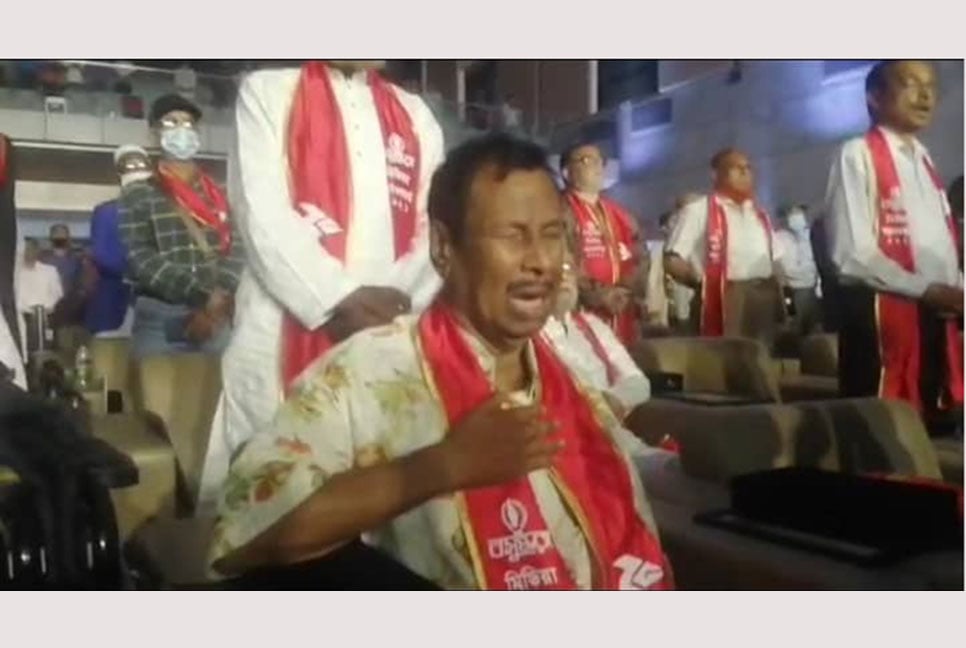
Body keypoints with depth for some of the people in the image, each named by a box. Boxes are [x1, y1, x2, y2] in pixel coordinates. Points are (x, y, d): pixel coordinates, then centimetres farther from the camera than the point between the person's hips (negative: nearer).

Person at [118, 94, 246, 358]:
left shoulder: (217, 195, 16)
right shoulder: (138, 195, 6)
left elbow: (237, 249, 5)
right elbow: (141, 259, -6)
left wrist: (219, 299, -14)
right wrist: (203, 296, -17)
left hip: (216, 320, 3)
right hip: (160, 322, -3)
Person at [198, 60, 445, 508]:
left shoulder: (416, 115, 17)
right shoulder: (267, 92, 9)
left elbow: (437, 229, 6)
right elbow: (263, 214, -4)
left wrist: (396, 300, -11)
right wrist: (340, 299, -14)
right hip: (282, 335, -2)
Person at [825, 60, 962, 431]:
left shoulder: (924, 159, 20)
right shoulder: (857, 155, -4)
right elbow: (850, 253, -14)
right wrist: (926, 289, -16)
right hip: (882, 312, -8)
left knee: (936, 425, 9)